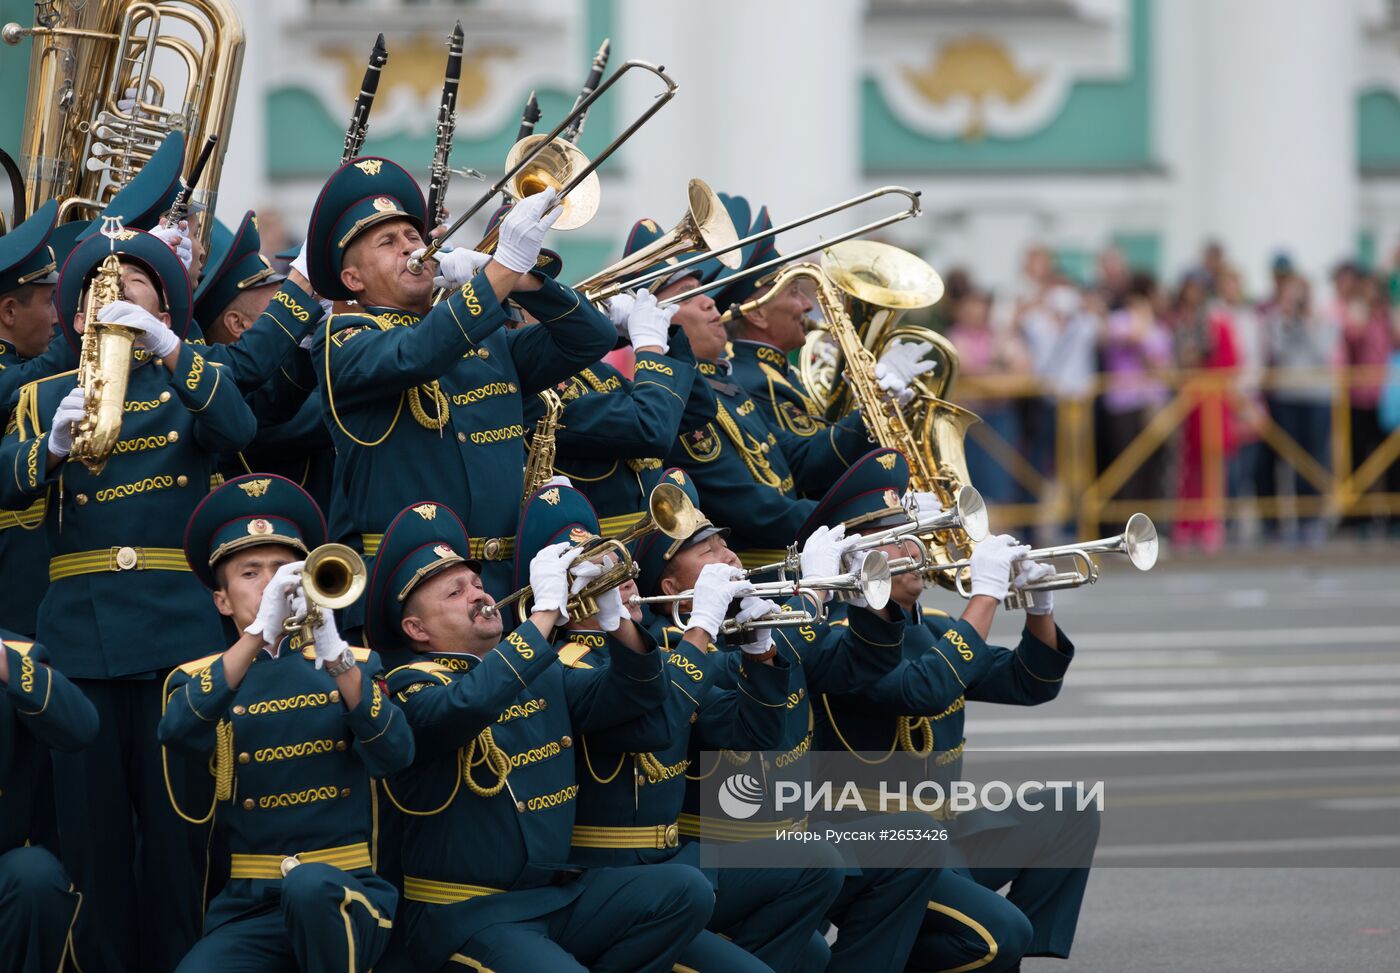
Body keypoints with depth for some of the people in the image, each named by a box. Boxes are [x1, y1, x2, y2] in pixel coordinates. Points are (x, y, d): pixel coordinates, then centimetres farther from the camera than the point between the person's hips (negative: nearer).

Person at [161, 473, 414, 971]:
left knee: (309, 884, -36)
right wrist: (259, 632, -23)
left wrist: (333, 652, -20)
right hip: (248, 905, 0)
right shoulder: (196, 679, 10)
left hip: (344, 893, 0)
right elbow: (178, 737, -15)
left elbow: (395, 755, -7)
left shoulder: (356, 665, 12)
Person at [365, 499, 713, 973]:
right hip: (466, 915, -7)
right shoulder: (412, 687, -8)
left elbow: (634, 693, 5)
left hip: (557, 895, 7)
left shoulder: (544, 672, 14)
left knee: (684, 891, -13)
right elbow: (469, 703, -30)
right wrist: (545, 611, -25)